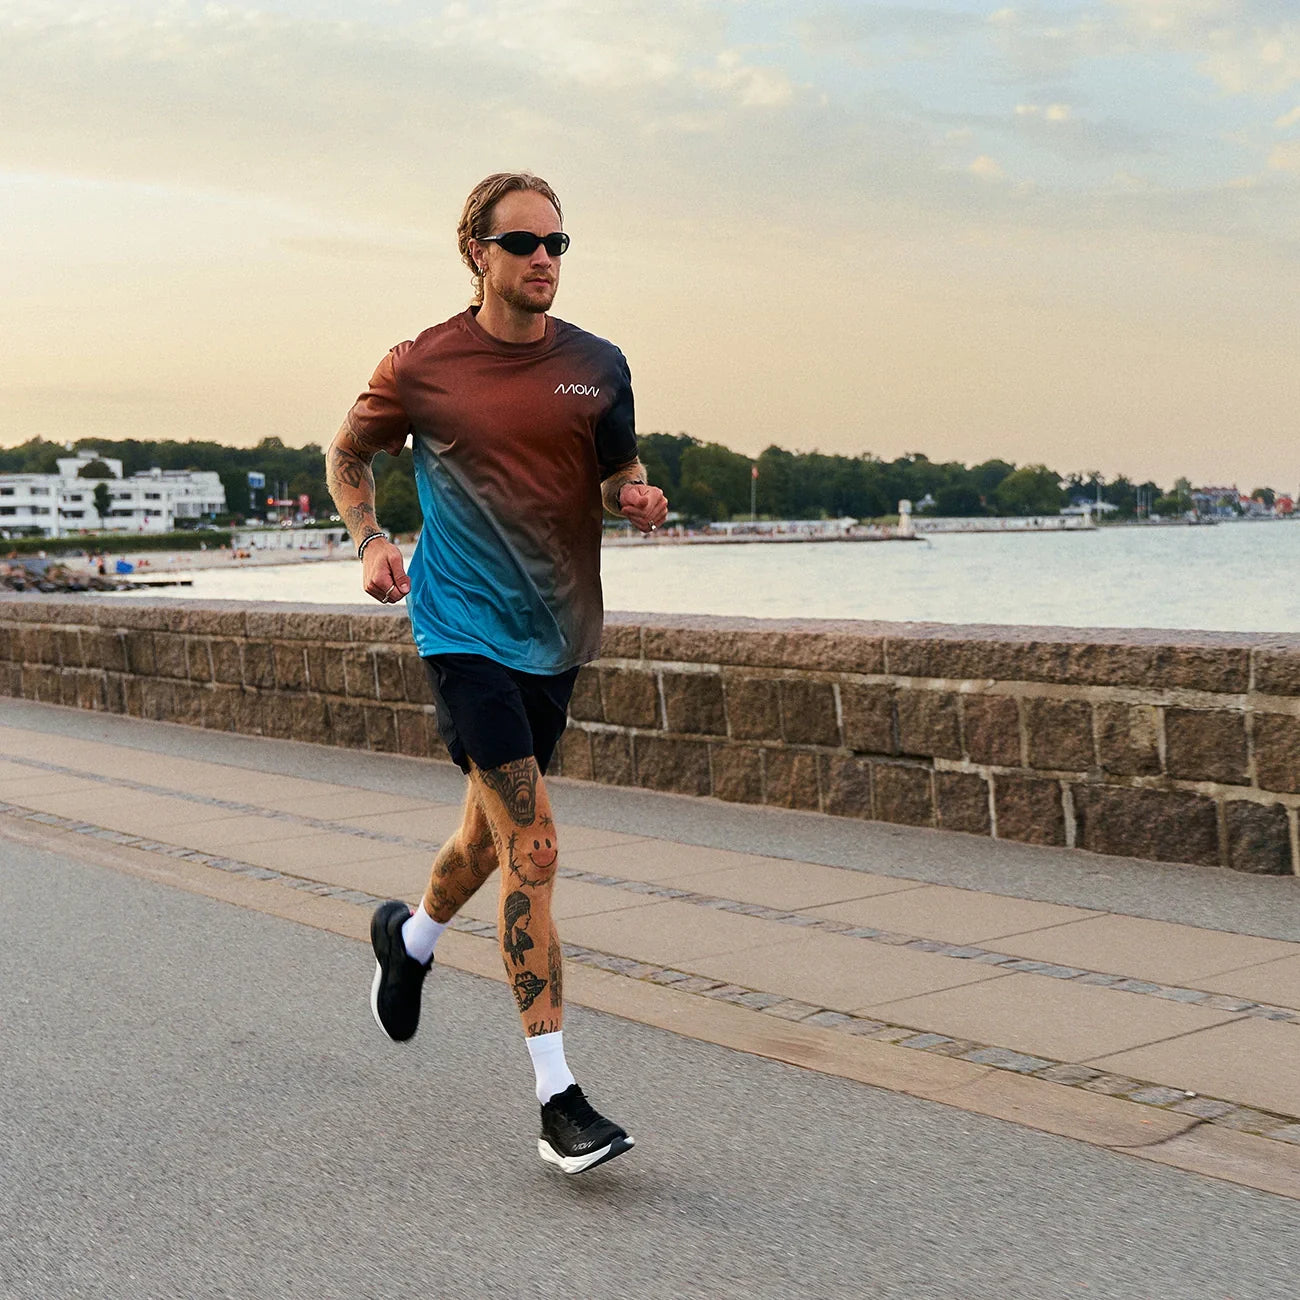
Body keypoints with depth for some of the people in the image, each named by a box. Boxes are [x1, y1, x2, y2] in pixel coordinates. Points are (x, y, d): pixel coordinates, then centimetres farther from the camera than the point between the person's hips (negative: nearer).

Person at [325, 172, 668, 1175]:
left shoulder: (597, 366, 5)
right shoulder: (420, 367, -4)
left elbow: (619, 473, 16)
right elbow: (349, 455, 12)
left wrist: (637, 497, -7)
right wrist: (370, 543, -3)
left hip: (556, 631, 5)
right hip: (465, 629, -5)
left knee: (495, 830, 19)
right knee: (532, 846, -14)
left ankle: (412, 937, 53)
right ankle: (558, 1097, -9)